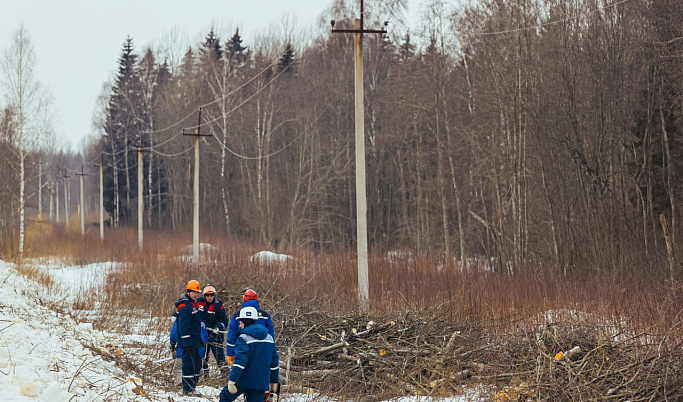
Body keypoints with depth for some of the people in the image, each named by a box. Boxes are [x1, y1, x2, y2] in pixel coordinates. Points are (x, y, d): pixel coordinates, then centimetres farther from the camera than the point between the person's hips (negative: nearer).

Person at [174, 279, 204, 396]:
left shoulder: (193, 303, 16)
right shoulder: (185, 305, -16)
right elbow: (183, 325, -21)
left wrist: (199, 340, 25)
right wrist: (187, 342, -25)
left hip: (194, 340, 10)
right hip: (188, 340, -10)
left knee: (197, 364, 14)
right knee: (189, 364, -7)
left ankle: (191, 386, 22)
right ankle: (188, 389, -3)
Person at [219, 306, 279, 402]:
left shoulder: (244, 337, -10)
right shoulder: (269, 338, 12)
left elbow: (240, 360, -20)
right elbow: (274, 361, 18)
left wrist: (232, 381, -21)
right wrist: (274, 381, 26)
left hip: (244, 380, -5)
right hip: (261, 382, 5)